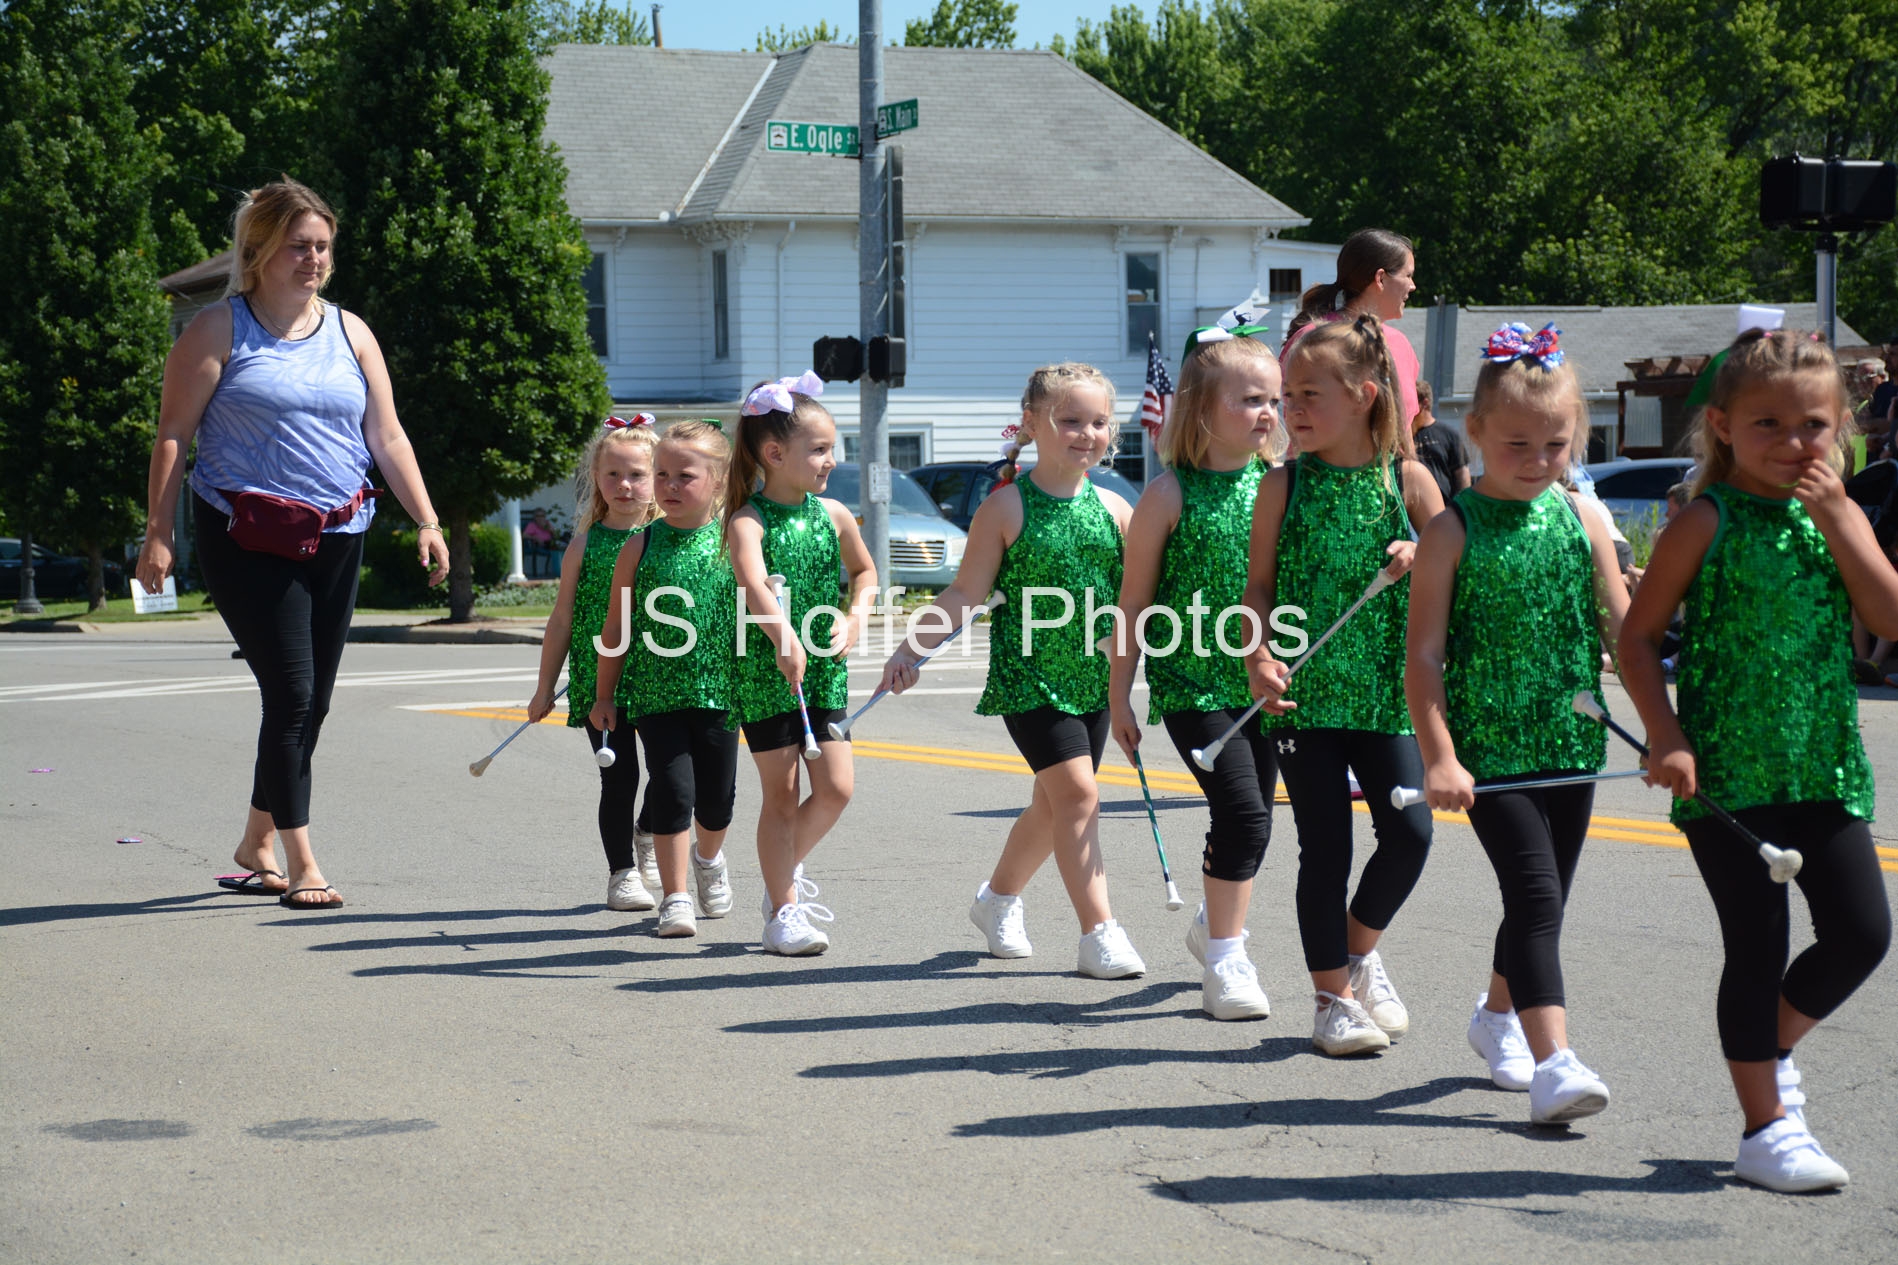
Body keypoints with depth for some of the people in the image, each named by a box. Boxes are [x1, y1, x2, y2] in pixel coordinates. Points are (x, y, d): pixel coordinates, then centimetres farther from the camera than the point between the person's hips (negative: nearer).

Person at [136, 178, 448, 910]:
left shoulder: (349, 333, 12)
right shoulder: (220, 330, -1)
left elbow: (387, 437, 12)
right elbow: (173, 434, -2)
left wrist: (427, 522, 3)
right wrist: (158, 533, -8)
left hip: (336, 540, 5)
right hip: (249, 539, -5)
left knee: (311, 704, 8)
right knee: (291, 697, -11)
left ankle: (256, 848, 25)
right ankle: (300, 865, -6)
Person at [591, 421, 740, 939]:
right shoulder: (640, 547, -1)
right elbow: (616, 627, 4)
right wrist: (604, 695, 5)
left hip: (718, 689, 1)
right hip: (656, 692, -1)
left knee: (717, 794, 11)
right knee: (672, 789, -9)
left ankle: (709, 858, 43)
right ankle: (675, 897, 2)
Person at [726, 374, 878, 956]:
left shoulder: (834, 514, 4)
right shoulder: (749, 522, -14)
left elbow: (864, 570, 22)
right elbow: (755, 586, -33)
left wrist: (856, 617, 3)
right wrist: (783, 636, -49)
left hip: (824, 669, 5)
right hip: (766, 670, -5)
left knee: (836, 787, 2)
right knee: (781, 792, 0)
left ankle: (786, 867, 27)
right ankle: (784, 910, 9)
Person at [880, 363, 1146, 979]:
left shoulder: (1113, 509, 5)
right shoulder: (1006, 507, -7)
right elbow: (966, 594, -5)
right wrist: (910, 649, -13)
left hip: (1092, 679, 5)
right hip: (1028, 677, -5)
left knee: (1053, 804, 16)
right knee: (1076, 790, -16)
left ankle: (999, 899, 40)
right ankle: (1099, 934, -14)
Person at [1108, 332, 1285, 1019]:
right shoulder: (1170, 495, -8)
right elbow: (1135, 603, -3)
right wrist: (1119, 695, -2)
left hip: (1258, 683, 5)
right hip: (1192, 682, -5)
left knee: (1248, 819, 13)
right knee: (1244, 812, -15)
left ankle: (1214, 925, 38)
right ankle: (1225, 957, -3)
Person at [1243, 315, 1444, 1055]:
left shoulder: (1406, 479, 2)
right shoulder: (1284, 486, 1)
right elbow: (1260, 584, 1)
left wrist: (1422, 561, -16)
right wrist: (1260, 657, -14)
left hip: (1384, 690, 1)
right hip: (1305, 692, -1)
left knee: (1409, 833, -6)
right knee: (1325, 847, 0)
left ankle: (1359, 950, 22)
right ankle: (1333, 997, 14)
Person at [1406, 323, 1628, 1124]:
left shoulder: (1581, 521, 5)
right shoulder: (1454, 530, -7)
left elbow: (1624, 632, 8)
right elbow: (1424, 656, -8)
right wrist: (1439, 757, -15)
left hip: (1568, 746, 5)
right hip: (1489, 751, -5)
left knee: (1541, 898, 15)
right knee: (1535, 892, -15)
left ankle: (1498, 1015, 40)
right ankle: (1552, 1062, -19)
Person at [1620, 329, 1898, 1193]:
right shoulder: (1708, 522, -5)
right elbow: (1638, 636, -4)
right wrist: (1667, 737, -13)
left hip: (1824, 765, 5)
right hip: (1728, 769, -4)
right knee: (1757, 944, 0)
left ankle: (1771, 1048, 28)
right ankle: (1766, 1128, 11)